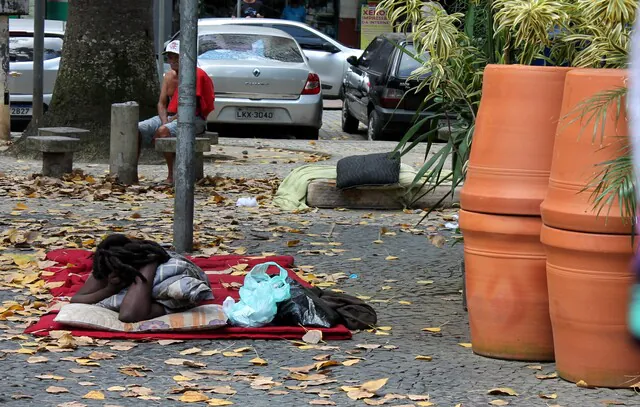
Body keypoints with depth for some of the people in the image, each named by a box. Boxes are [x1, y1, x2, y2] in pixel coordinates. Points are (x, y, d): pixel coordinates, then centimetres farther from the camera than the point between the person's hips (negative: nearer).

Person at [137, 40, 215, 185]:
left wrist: (167, 124, -21)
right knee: (136, 129, -11)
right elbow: (161, 103, 11)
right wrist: (164, 122, -10)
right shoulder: (169, 76, 14)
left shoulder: (195, 75, -11)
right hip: (169, 117, 8)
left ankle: (173, 174, -27)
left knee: (163, 131, -37)